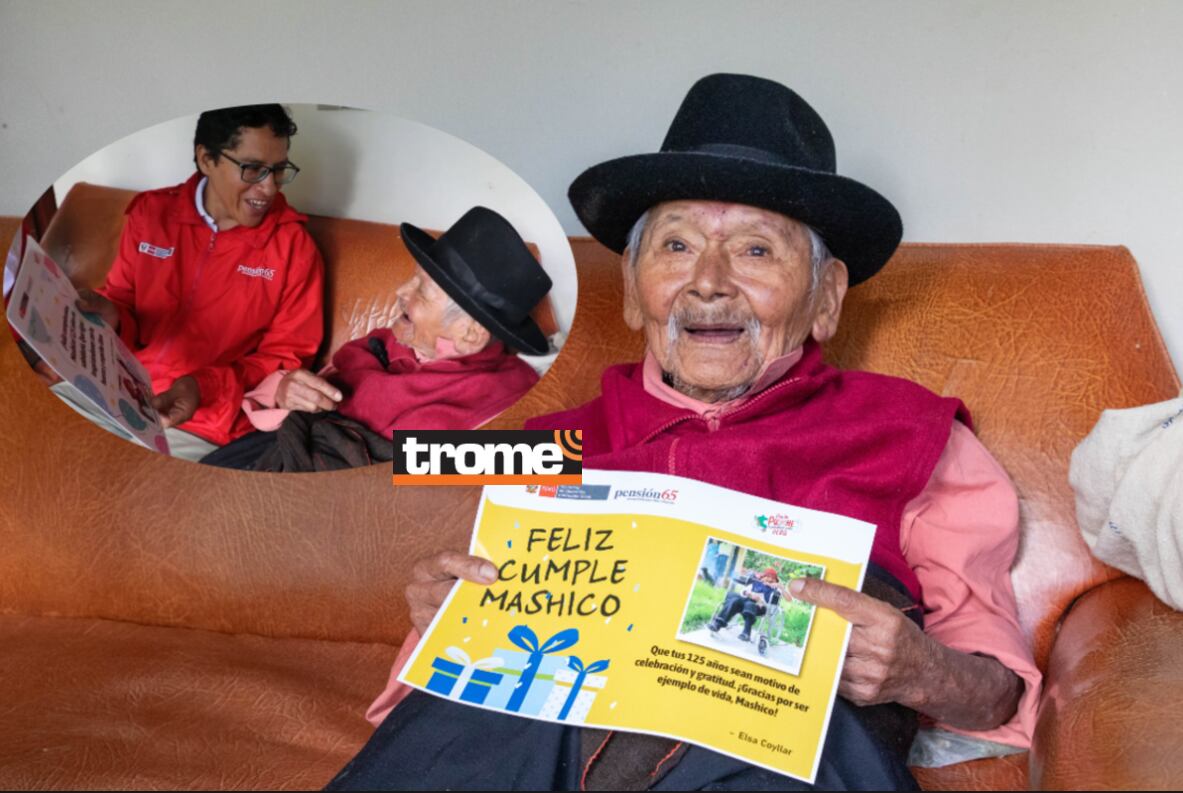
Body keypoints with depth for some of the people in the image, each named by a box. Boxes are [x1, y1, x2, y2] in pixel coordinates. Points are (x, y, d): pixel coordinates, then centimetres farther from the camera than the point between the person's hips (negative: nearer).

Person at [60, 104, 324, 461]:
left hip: (202, 422, -4)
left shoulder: (294, 248, -7)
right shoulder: (151, 212, 3)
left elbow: (286, 358, -4)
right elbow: (122, 303, 14)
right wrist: (107, 317, -12)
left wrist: (206, 388, -20)